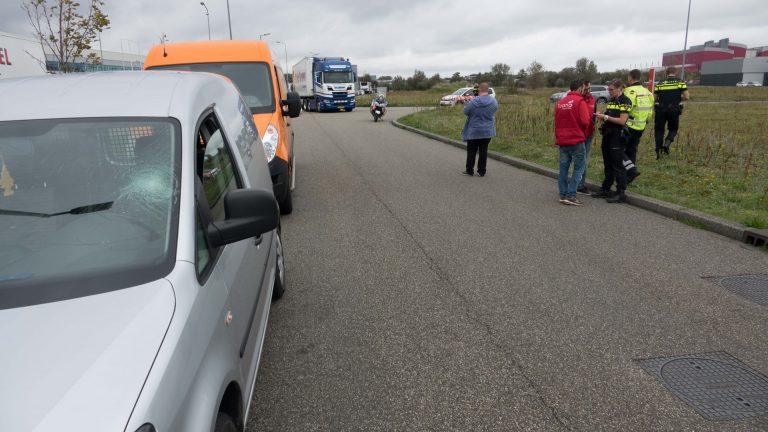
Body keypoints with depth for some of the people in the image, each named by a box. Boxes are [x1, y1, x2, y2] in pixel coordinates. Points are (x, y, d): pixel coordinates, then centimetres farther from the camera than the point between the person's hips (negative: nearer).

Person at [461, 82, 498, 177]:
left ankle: (469, 170, 16)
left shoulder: (473, 102, -18)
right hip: (487, 131, 3)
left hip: (473, 131, -3)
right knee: (483, 151, 9)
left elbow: (465, 112, -6)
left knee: (471, 151, 9)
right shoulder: (493, 101, -6)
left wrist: (467, 103, 10)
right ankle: (482, 171, 13)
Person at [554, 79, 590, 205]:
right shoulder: (580, 102, -10)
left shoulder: (560, 102, 10)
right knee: (579, 168, 1)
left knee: (563, 167, 12)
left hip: (561, 140, 6)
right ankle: (570, 195, -6)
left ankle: (563, 195, 14)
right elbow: (585, 121, -16)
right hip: (576, 140, -6)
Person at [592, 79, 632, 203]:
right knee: (607, 164, 14)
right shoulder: (611, 101, 14)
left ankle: (620, 193, -1)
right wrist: (602, 117, -1)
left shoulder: (625, 101, -10)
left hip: (618, 137, -8)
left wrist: (606, 117, -16)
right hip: (608, 135, 8)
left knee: (618, 165, -5)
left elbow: (622, 121, -18)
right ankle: (606, 189, 22)